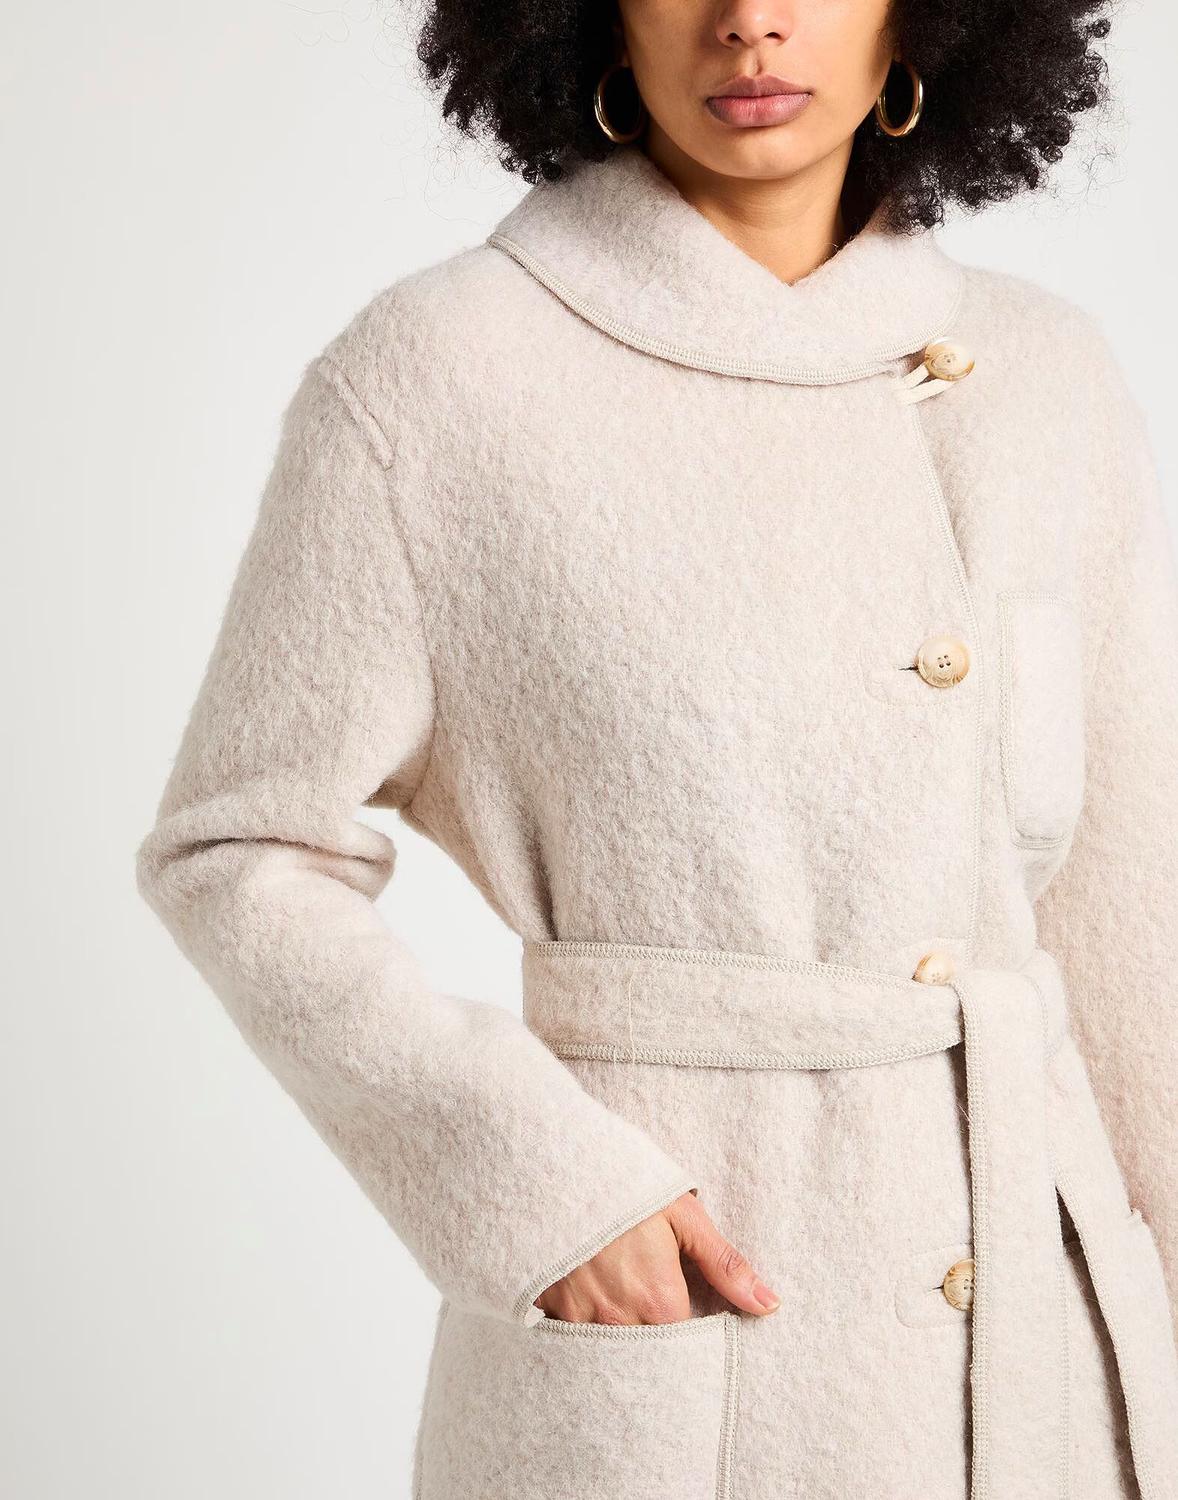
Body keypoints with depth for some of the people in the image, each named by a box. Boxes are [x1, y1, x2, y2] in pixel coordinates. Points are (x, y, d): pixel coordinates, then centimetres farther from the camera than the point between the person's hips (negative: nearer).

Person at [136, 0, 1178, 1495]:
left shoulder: (1047, 376, 4)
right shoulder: (431, 373, -7)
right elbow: (241, 853, -2)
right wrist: (531, 1185, -13)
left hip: (1037, 1295, 4)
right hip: (656, 1305, -3)